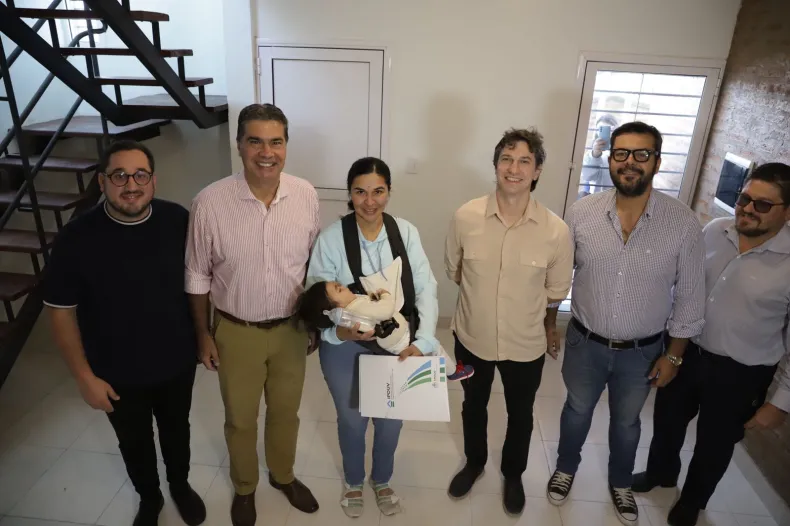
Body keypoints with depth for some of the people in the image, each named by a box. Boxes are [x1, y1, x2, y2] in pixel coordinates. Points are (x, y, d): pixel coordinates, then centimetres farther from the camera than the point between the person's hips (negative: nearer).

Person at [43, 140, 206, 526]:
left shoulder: (178, 221, -15)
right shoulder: (76, 238, -20)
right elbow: (60, 311, -11)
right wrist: (85, 377, -9)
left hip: (177, 362, 1)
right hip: (117, 373, -1)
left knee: (176, 429, 25)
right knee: (134, 441, 23)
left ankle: (180, 485, 53)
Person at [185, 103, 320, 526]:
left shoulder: (306, 195, -12)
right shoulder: (210, 203, -20)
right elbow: (197, 276, -7)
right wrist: (203, 333, -1)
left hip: (291, 327, 2)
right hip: (236, 331, -2)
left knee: (285, 411, 22)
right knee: (240, 418, 19)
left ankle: (283, 475, 51)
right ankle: (244, 487, 48)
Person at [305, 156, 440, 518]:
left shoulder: (406, 232, -10)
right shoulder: (331, 239, -16)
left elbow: (426, 290, -11)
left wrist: (422, 342, -23)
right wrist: (339, 331, -32)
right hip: (345, 348, -2)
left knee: (391, 420, 20)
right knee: (352, 420, 20)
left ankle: (382, 481, 52)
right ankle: (354, 482, 52)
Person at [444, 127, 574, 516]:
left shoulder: (556, 231, -20)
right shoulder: (465, 217, -18)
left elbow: (555, 293, -4)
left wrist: (548, 329, 8)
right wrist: (483, 297, 3)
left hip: (526, 344, 0)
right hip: (472, 337, 1)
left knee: (520, 415, 23)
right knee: (473, 406, 25)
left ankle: (513, 475, 53)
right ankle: (474, 463, 55)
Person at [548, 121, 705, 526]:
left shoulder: (683, 224, -17)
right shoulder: (581, 212, -14)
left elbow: (689, 298, -7)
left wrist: (674, 355, -3)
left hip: (642, 352, 0)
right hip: (584, 343, 1)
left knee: (626, 421, 23)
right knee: (577, 410, 23)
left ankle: (620, 482, 51)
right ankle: (566, 468, 51)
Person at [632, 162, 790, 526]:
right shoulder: (714, 231, -8)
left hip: (740, 373, -4)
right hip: (685, 350, 4)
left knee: (714, 444, 19)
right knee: (667, 420, 24)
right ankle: (660, 472, 54)